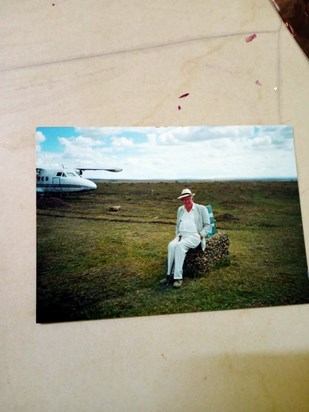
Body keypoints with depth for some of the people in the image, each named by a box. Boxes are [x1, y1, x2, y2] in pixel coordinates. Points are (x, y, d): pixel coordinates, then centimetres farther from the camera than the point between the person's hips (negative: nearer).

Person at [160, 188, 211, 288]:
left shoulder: (201, 209, 3)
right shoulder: (180, 209, 18)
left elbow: (207, 226, 3)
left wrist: (200, 236, -11)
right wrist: (178, 236, 7)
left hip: (194, 236, -5)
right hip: (181, 236, 5)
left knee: (179, 246, -35)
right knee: (171, 245, -29)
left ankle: (178, 277, -33)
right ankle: (170, 275, -26)